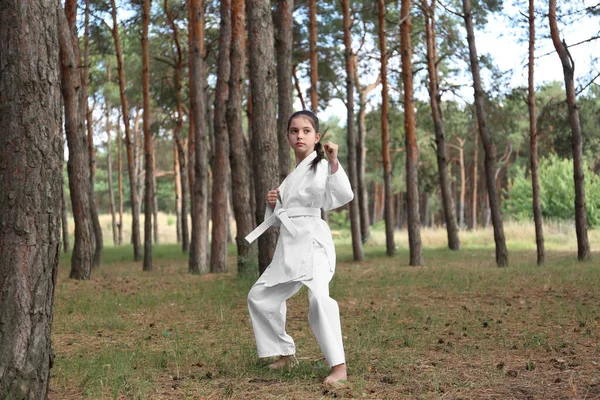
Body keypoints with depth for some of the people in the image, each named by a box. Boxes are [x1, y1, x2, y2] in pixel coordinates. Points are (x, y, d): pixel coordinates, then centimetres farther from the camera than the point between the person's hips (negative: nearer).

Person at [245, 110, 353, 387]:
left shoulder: (321, 166, -3)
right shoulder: (292, 174, 20)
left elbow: (343, 196, -22)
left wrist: (334, 163, -33)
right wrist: (273, 205, 5)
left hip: (312, 240, -9)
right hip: (288, 244, 9)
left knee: (319, 297, -30)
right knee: (260, 297, 16)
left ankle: (339, 367, -28)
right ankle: (286, 354, 31)